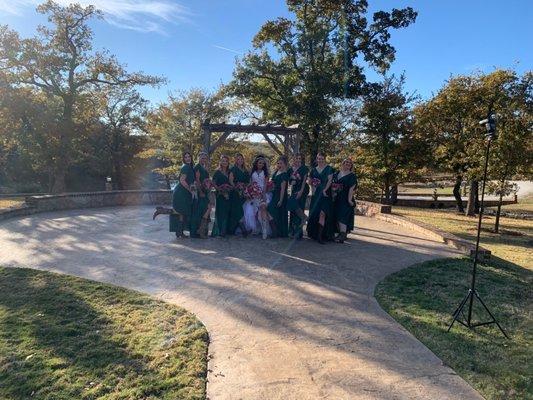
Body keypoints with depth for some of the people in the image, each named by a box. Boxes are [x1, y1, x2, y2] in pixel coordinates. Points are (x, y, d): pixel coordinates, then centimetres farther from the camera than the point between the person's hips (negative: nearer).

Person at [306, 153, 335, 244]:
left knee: (322, 212, -15)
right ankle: (315, 233, 16)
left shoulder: (329, 169, 2)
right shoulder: (314, 170, 15)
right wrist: (313, 188, 1)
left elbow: (330, 180, -6)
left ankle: (321, 235, -16)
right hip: (316, 193, 5)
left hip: (325, 193, -5)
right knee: (315, 213, 4)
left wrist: (325, 190, -17)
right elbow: (310, 181, 20)